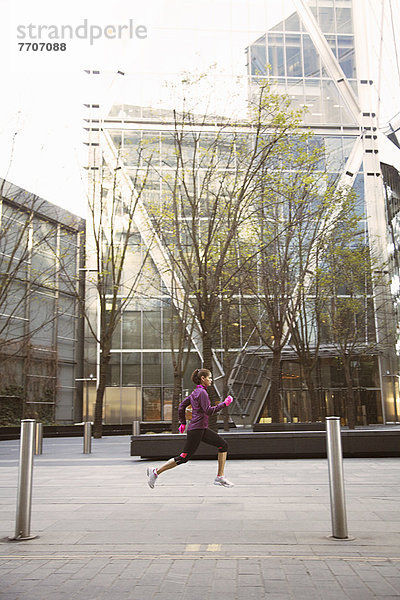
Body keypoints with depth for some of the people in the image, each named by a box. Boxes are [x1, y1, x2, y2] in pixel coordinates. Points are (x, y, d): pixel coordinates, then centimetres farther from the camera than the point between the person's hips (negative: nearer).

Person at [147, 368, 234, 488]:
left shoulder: (196, 392, 14)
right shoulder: (202, 392, -14)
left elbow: (181, 406, 17)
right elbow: (209, 411, -21)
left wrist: (183, 422, 21)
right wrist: (224, 404, -15)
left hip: (202, 429, 10)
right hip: (196, 430, -10)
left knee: (223, 445, 6)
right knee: (184, 457, -4)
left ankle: (220, 477, 9)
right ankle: (156, 472, 5)